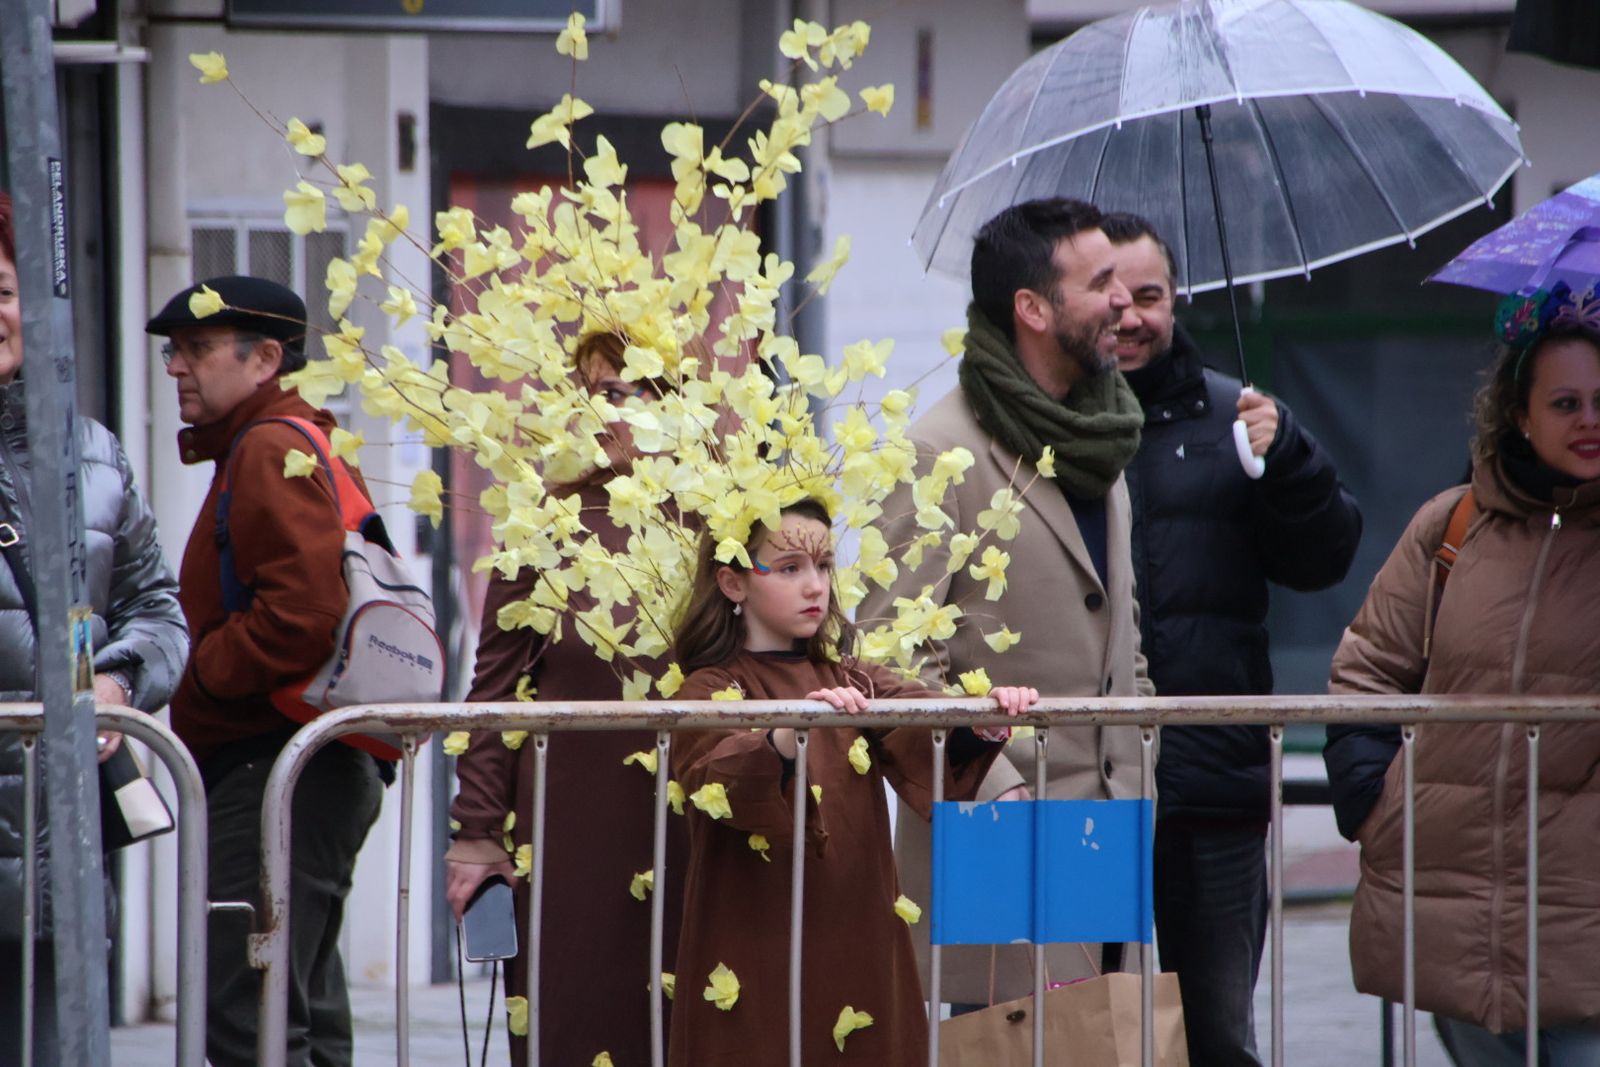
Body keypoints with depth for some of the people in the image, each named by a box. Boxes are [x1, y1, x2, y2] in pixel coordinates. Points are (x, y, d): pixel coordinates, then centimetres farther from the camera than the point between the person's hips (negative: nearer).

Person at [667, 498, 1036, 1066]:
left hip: (857, 953, 5)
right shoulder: (709, 691, -3)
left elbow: (922, 716, -5)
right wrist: (789, 735, -42)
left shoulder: (849, 680, 14)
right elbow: (718, 778, -23)